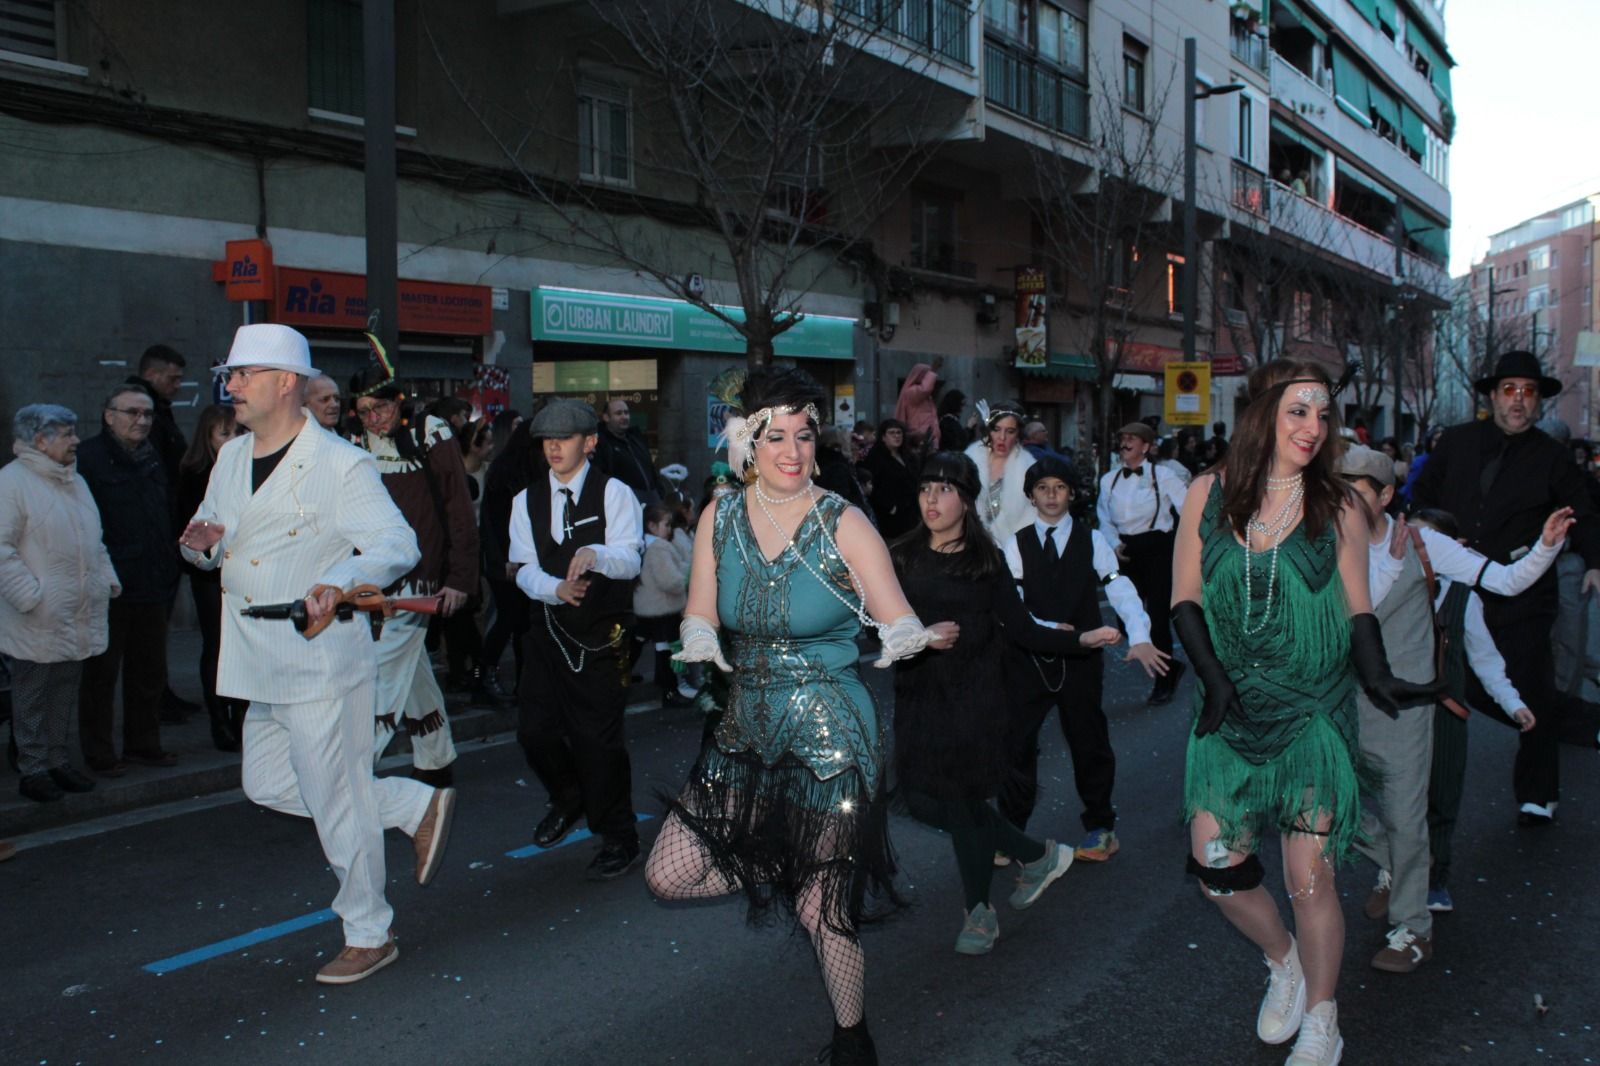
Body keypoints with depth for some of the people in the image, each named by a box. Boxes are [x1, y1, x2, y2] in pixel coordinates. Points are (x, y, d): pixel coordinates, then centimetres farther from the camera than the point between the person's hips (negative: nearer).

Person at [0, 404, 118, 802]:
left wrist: (107, 578, 12)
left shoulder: (75, 482, 17)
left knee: (65, 691, 14)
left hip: (78, 617, 7)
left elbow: (94, 541, 24)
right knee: (32, 694, 2)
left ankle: (57, 759, 23)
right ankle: (32, 768, 10)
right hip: (39, 620, -7)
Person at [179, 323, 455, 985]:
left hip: (322, 658, -9)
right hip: (259, 665, 9)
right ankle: (417, 807, 28)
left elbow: (399, 544, -21)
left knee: (335, 801, 0)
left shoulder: (341, 464, -13)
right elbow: (212, 547, 21)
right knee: (267, 785, 17)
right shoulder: (231, 458, 12)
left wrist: (340, 579, -40)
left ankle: (369, 937, 19)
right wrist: (199, 545, -4)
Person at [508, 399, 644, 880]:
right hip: (548, 628, 5)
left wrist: (596, 555, -38)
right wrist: (556, 588, -20)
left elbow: (629, 559, -16)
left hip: (602, 633, -5)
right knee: (534, 729, 8)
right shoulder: (527, 500, 8)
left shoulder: (614, 492, -5)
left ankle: (618, 838, 15)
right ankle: (568, 800, 39)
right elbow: (525, 569, 1)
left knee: (598, 736, -3)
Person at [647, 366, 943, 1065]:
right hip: (745, 734, 5)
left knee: (824, 912, 4)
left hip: (829, 739, -4)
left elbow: (901, 626, -9)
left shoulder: (843, 525, -11)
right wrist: (700, 648, -16)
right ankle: (788, 869, 25)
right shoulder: (720, 518, 1)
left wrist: (926, 635, -32)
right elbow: (699, 621, 7)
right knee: (668, 876, 1)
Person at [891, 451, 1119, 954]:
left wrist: (1082, 639, -7)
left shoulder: (987, 561, 1)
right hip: (918, 699, 3)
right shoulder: (901, 559, 4)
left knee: (963, 800, -3)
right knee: (923, 801, 1)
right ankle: (1039, 854, 22)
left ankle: (978, 911, 23)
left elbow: (1022, 631, 0)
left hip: (973, 699, -3)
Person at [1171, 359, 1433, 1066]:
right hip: (1230, 714, 2)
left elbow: (1357, 607, 4)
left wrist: (1378, 677, -13)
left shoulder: (1337, 507, 0)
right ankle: (1282, 960, 32)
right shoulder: (1211, 493, 0)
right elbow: (1185, 597, 1)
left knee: (1309, 878, -3)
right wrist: (1214, 678, -9)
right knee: (1216, 867, 1)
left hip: (1312, 713, -1)